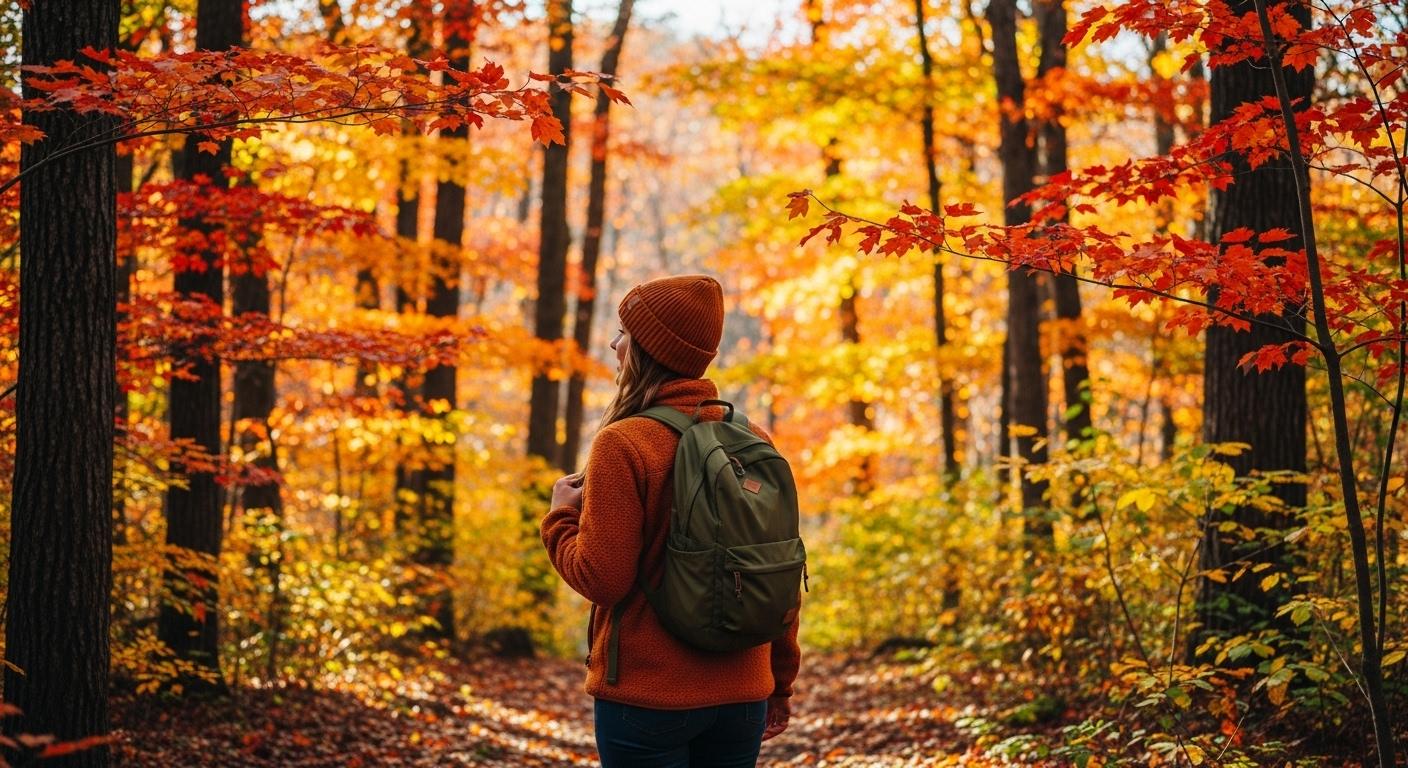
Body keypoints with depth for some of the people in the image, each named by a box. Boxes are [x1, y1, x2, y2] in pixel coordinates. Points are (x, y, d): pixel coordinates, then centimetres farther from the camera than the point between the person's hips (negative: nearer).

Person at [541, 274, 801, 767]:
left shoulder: (622, 444, -12)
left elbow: (602, 579, -15)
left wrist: (562, 515, 3)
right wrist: (780, 682, 17)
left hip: (647, 697, -5)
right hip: (742, 697, 5)